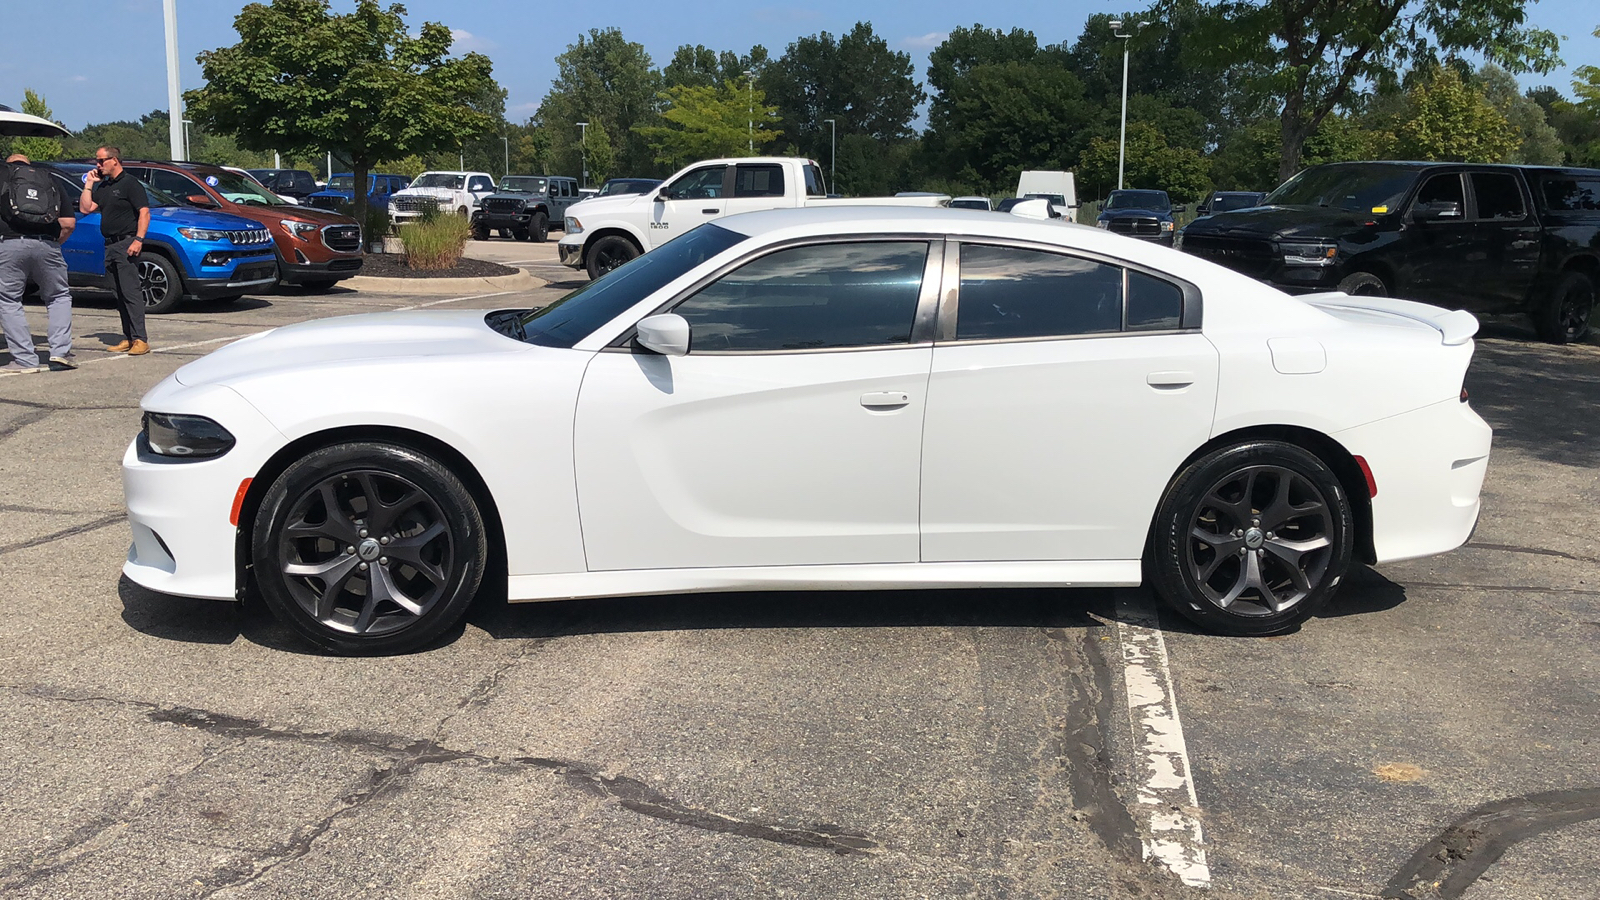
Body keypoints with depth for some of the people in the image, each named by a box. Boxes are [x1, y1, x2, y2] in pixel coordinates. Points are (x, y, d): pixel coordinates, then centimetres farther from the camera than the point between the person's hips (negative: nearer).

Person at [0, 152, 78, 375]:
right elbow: (68, 223, 13)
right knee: (59, 297, 19)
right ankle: (61, 351, 8)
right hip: (47, 245, 3)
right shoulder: (51, 180, 20)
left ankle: (24, 359, 3)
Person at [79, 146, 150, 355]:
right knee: (121, 295, 8)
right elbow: (85, 208, 14)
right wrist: (88, 184, 10)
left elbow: (144, 212, -13)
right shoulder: (102, 187, 20)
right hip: (110, 245, 9)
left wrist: (138, 240, -21)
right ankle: (128, 338, 11)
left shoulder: (130, 183, -5)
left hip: (126, 244, -9)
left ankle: (140, 339, -16)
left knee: (131, 292, -13)